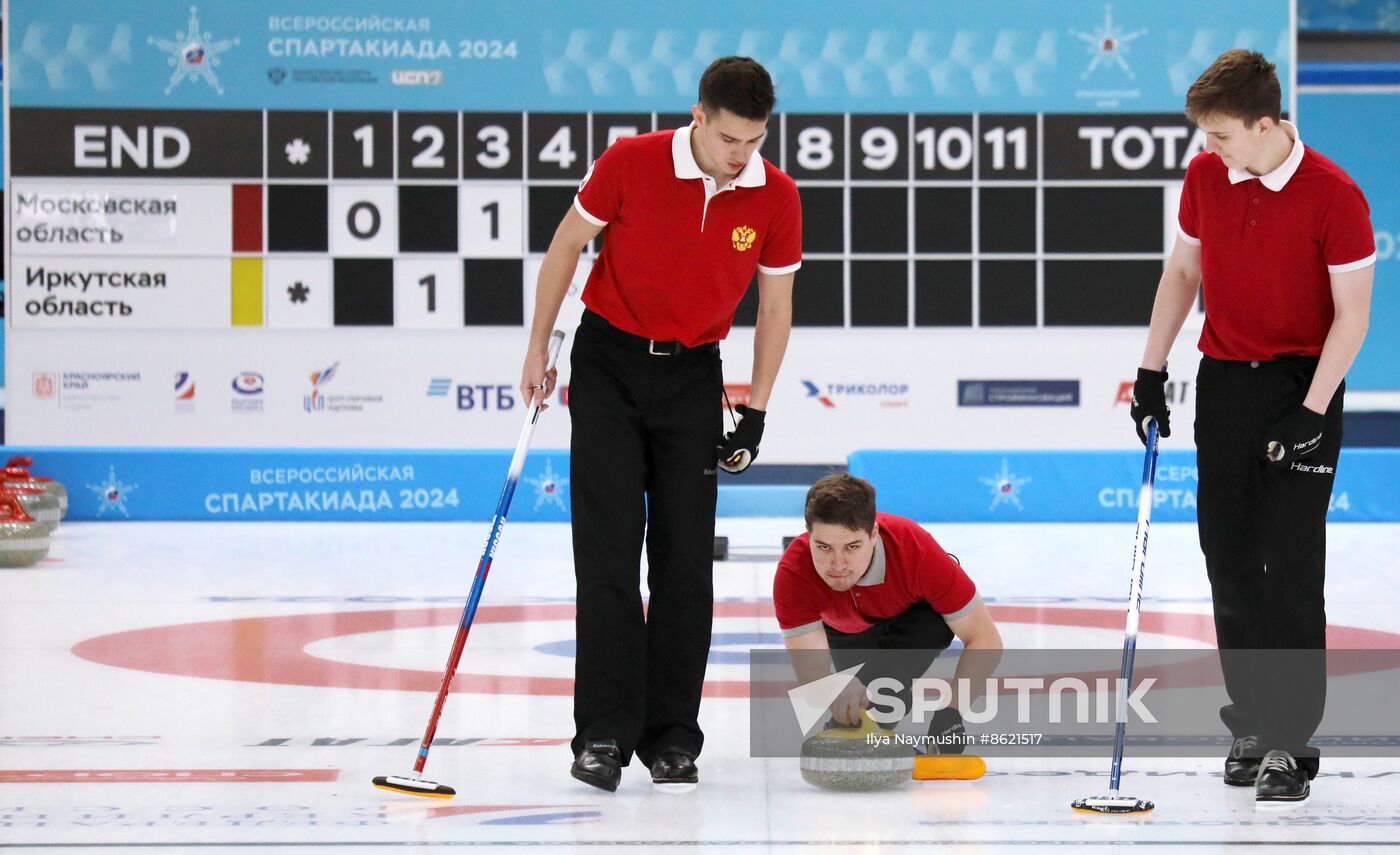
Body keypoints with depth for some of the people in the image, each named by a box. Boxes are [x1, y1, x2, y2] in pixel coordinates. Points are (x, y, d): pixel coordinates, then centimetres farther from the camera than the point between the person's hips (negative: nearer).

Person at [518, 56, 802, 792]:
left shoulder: (776, 198, -10)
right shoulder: (631, 163, -16)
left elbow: (774, 308, 2)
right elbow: (568, 243, -2)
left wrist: (755, 413, -1)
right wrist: (538, 348, 1)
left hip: (692, 374, 2)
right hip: (609, 361, -2)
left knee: (686, 561, 0)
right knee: (608, 554, -7)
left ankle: (671, 738, 8)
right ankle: (603, 734, -6)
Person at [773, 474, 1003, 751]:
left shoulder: (916, 550, -42)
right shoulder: (793, 573, -39)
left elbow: (986, 640, -35)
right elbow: (811, 673, -42)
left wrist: (951, 711, -47)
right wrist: (837, 688, -66)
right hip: (847, 631, 4)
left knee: (935, 623, -34)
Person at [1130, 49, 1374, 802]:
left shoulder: (1333, 196, -16)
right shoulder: (1205, 177, 1)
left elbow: (1352, 315, -12)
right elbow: (1182, 271, 13)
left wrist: (1312, 413, -17)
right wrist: (1151, 370, 9)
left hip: (1301, 386, -5)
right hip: (1224, 381, 5)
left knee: (1291, 566, -8)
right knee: (1229, 560, 8)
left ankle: (1290, 740, -4)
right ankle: (1252, 720, 19)